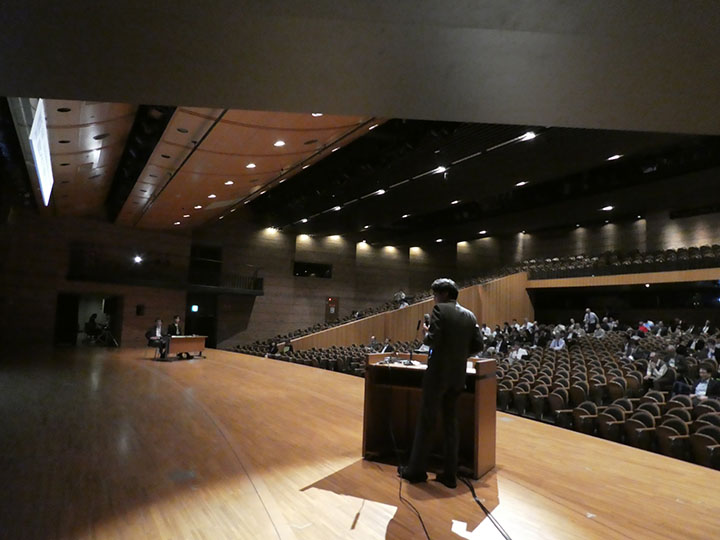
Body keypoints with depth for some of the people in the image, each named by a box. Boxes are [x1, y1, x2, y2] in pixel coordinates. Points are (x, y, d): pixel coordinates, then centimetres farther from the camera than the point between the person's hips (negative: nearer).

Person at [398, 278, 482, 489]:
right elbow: (477, 346, 6)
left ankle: (416, 470, 15)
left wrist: (425, 333, 0)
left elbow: (433, 340, -20)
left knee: (425, 422, 5)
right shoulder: (470, 316, 8)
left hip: (438, 373, -6)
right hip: (458, 375, 6)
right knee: (451, 424, 13)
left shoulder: (440, 310, -11)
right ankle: (450, 474, 17)